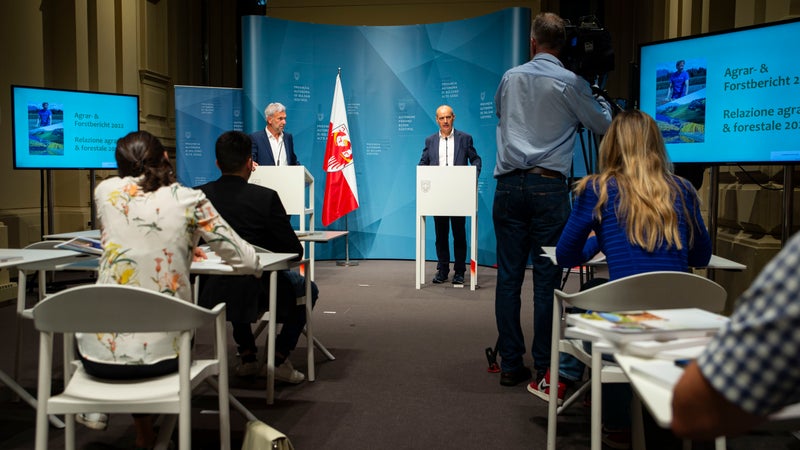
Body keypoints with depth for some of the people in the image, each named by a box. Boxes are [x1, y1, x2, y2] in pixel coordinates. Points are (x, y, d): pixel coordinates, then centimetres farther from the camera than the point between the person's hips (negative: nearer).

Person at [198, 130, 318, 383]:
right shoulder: (266, 197, -17)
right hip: (258, 291, -4)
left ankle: (247, 356, 35)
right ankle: (280, 359, 17)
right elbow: (294, 251, -11)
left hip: (212, 294, 4)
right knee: (307, 288, 25)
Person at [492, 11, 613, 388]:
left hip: (509, 183, 3)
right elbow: (603, 125, 12)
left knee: (508, 276, 4)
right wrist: (599, 99, 31)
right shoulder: (570, 83, 1)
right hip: (548, 185, -3)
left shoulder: (511, 78, 11)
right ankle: (543, 367, 5)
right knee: (546, 278, 1)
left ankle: (510, 365, 8)